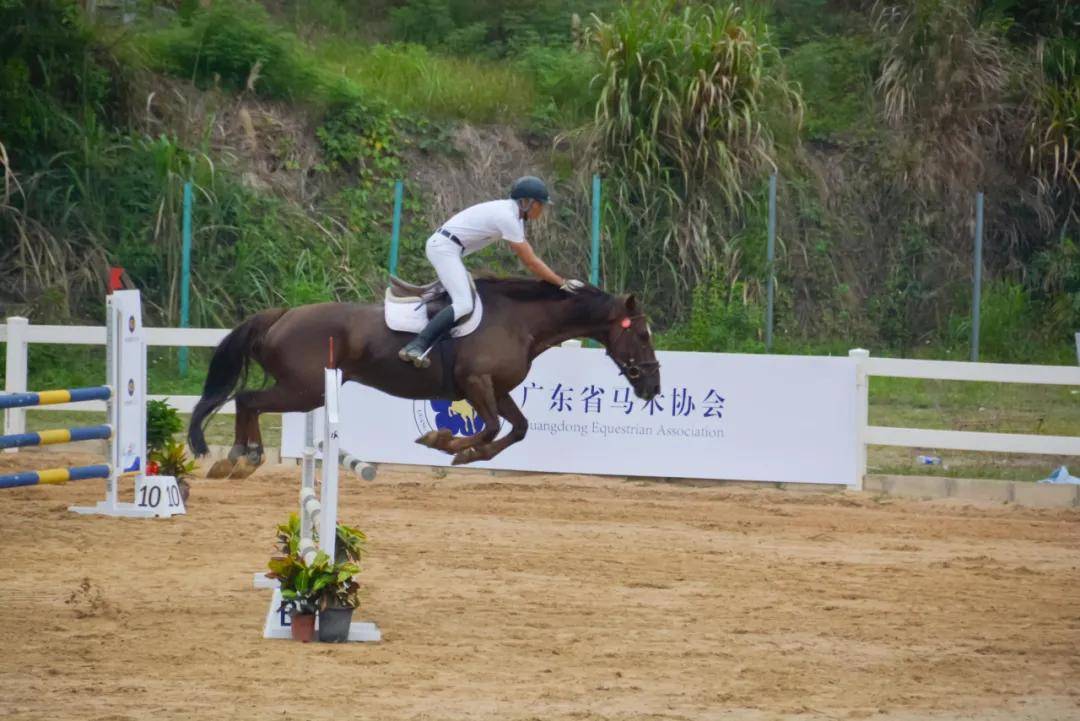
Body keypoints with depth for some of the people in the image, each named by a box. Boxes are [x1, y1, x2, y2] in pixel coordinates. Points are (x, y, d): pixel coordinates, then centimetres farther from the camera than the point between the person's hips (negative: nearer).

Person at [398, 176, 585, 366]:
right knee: (463, 305, -22)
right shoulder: (507, 218, -19)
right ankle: (416, 346, -29)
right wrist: (562, 283, -11)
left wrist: (554, 279, 12)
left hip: (442, 246, 11)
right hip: (444, 248, -11)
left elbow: (528, 257, 18)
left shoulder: (513, 213, 11)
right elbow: (531, 263, -17)